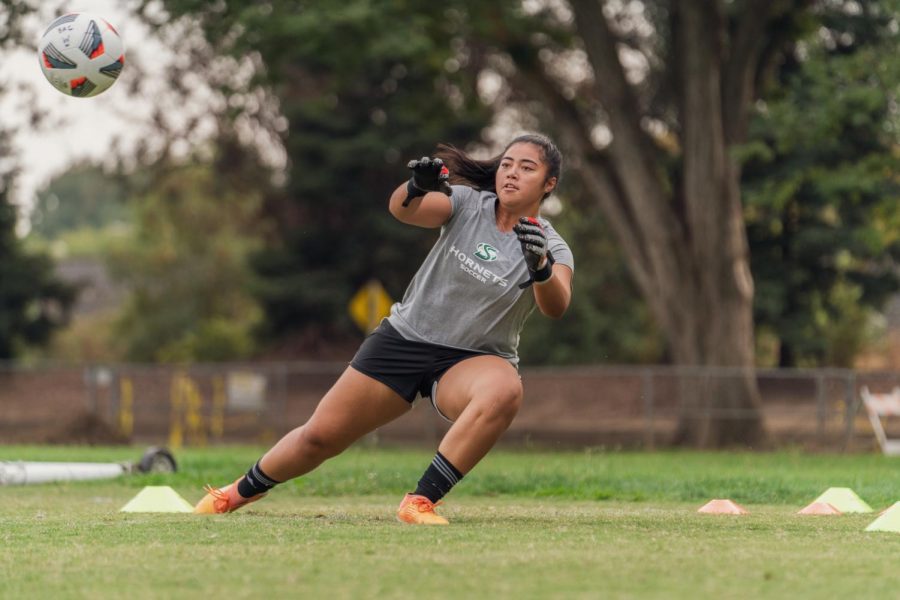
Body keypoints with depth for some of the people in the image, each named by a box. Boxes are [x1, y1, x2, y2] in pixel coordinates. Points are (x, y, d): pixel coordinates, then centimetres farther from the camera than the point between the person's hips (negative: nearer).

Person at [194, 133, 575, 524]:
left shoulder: (551, 246, -10)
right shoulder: (468, 204, -5)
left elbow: (555, 307, -30)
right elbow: (403, 209, -23)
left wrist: (540, 266, -51)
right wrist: (417, 188, -46)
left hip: (471, 362, -2)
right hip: (405, 340, 2)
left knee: (505, 389, -37)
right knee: (320, 436, 2)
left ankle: (420, 502, -31)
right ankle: (242, 491, 32)